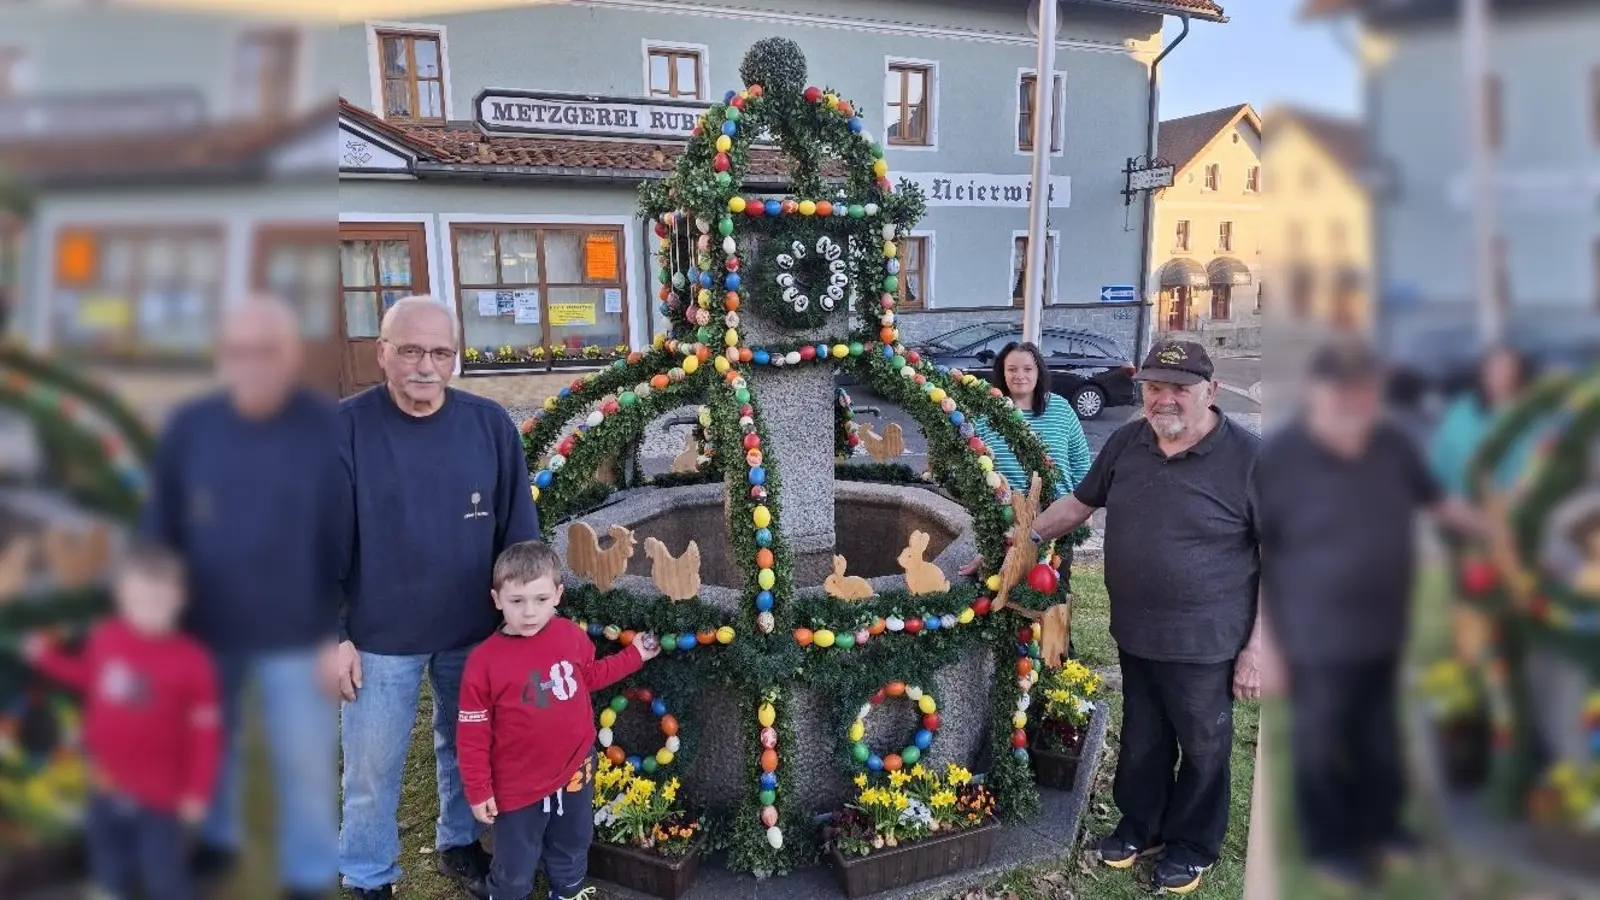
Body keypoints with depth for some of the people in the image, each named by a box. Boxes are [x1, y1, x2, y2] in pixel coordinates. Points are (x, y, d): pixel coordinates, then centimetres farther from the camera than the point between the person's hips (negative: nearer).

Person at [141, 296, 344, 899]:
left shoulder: (333, 433, -14)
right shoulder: (189, 427, -6)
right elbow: (160, 530, 3)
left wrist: (343, 636, -11)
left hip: (296, 636, -3)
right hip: (205, 629, 3)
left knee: (305, 762, 10)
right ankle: (214, 839, 48)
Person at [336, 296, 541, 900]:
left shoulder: (491, 423, -6)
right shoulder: (347, 426, -12)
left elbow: (519, 530, 1)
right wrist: (336, 634, -7)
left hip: (476, 633, 2)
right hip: (379, 640, -2)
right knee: (372, 769, 12)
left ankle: (460, 844, 45)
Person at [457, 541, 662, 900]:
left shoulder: (572, 636, -10)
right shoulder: (485, 661, -22)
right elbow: (472, 735, -14)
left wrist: (635, 655, 10)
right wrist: (479, 791, -11)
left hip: (574, 772, 4)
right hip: (518, 786, -4)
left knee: (572, 853, 28)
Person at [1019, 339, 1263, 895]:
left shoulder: (1248, 456, -17)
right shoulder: (1127, 442, -1)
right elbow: (1080, 502, 14)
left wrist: (1257, 648, -14)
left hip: (1204, 641, -4)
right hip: (1134, 634, 5)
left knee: (1202, 747, 16)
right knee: (1141, 739, 22)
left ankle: (1192, 844, 38)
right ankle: (1139, 826, 43)